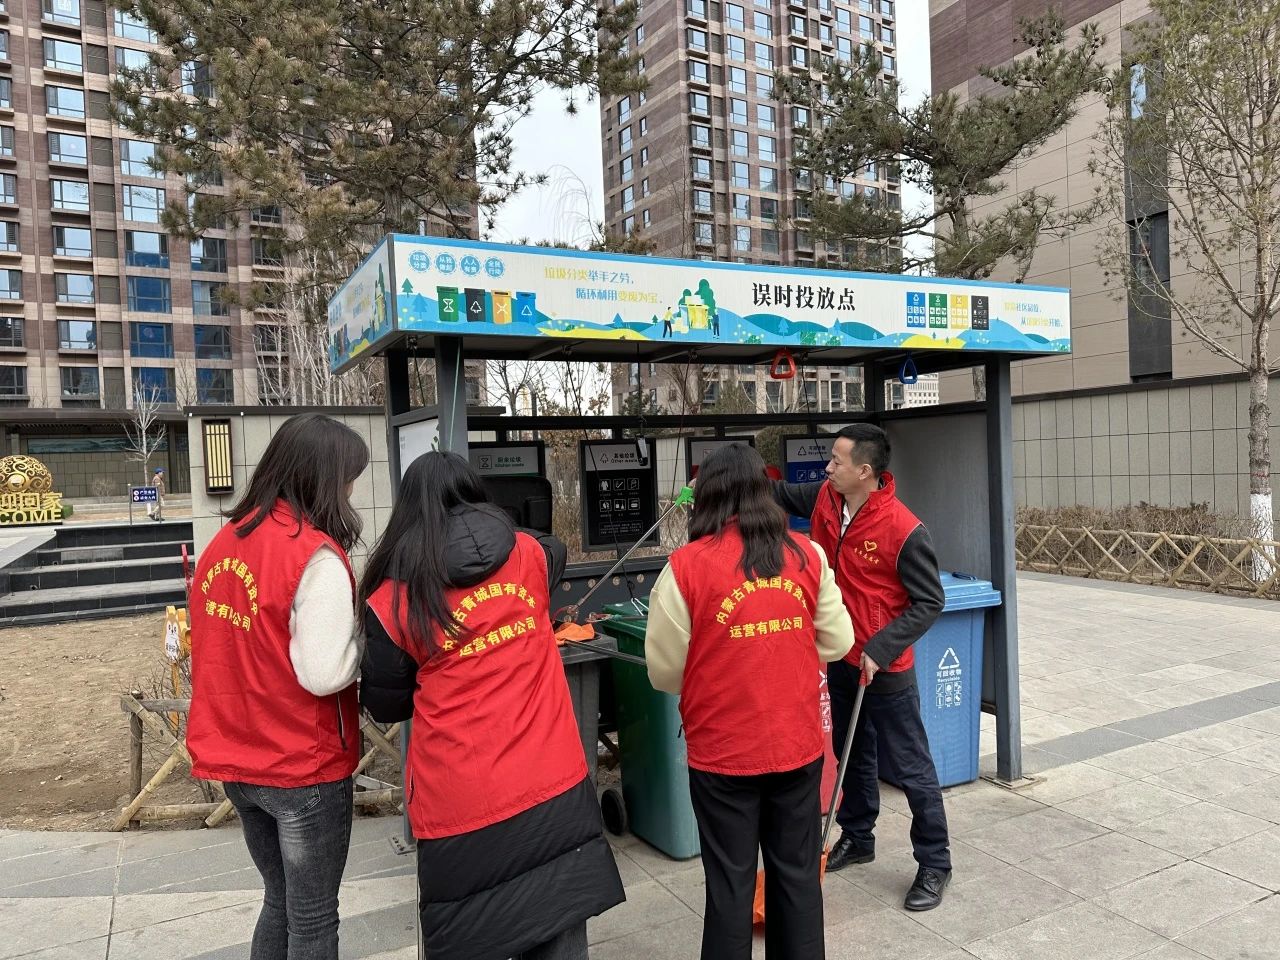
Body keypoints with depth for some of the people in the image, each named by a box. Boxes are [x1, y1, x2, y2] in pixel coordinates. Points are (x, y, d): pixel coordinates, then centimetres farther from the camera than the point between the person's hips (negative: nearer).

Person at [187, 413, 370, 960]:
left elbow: (241, 645, 9)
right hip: (303, 770, -7)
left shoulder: (223, 543, 2)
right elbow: (324, 674, -25)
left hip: (235, 762, 7)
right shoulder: (316, 555, -21)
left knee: (280, 901, 24)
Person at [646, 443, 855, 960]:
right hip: (798, 744, 3)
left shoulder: (686, 566, -14)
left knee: (730, 884, 13)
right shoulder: (807, 555, -5)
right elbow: (837, 642, 4)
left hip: (723, 753, -3)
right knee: (798, 874, 19)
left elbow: (665, 672, -7)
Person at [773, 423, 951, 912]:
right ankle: (857, 838, 42)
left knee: (910, 767, 6)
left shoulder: (904, 531, -24)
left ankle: (934, 863, 23)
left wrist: (880, 650, -23)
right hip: (839, 658, 7)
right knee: (853, 754, 23)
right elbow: (781, 493, 13)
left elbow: (929, 602, -18)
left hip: (885, 669, -6)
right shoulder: (824, 499, -6)